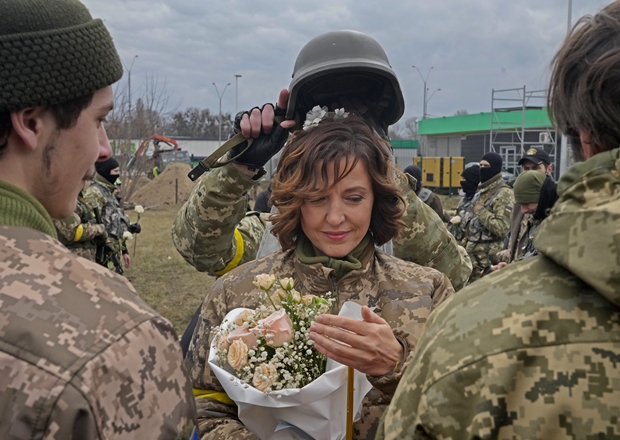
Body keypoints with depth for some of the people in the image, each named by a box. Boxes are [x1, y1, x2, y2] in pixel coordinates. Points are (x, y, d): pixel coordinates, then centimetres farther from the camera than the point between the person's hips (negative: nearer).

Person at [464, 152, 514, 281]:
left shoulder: (504, 194, -14)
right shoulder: (481, 190, 14)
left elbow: (501, 228, -25)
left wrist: (481, 211, -18)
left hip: (487, 257, -9)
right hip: (472, 253, 9)